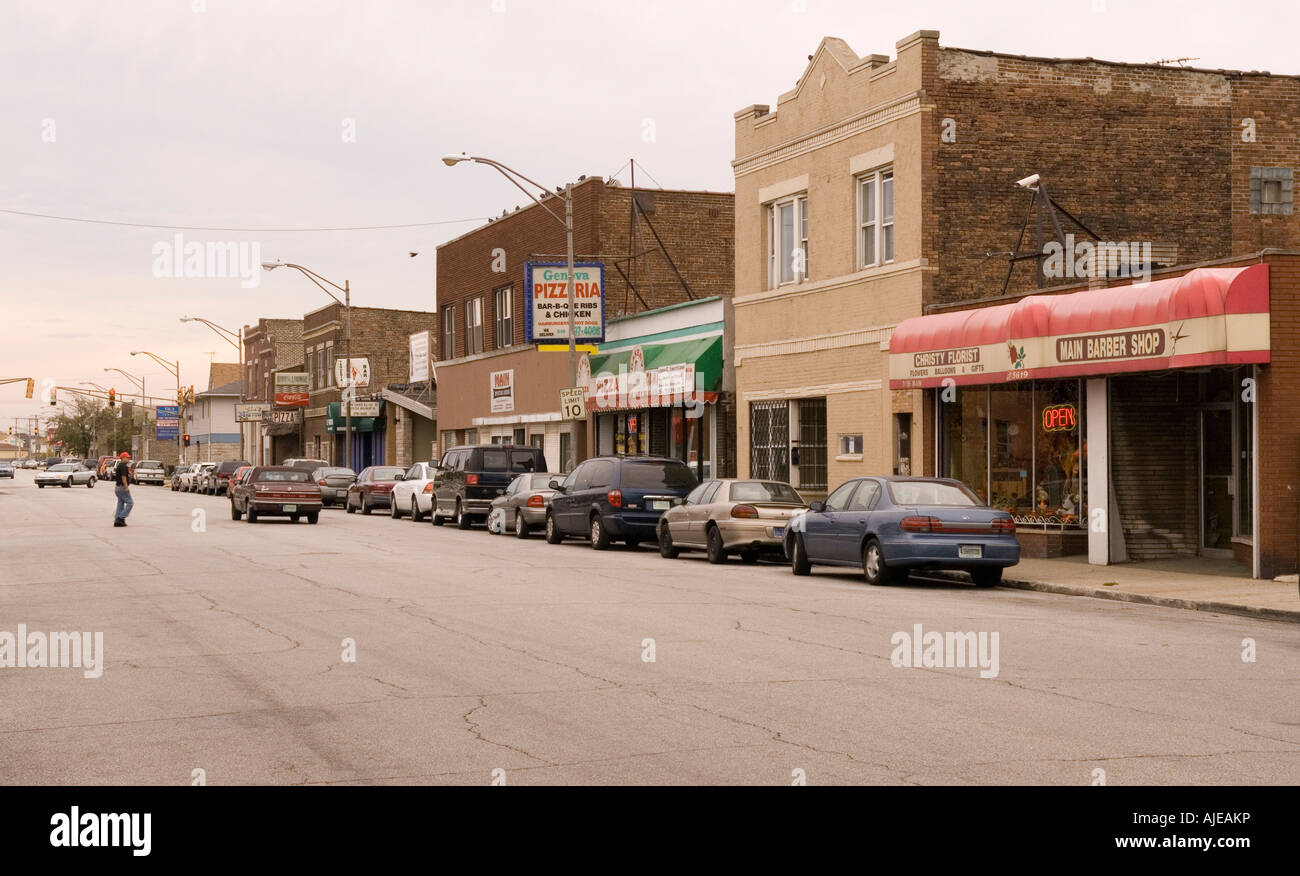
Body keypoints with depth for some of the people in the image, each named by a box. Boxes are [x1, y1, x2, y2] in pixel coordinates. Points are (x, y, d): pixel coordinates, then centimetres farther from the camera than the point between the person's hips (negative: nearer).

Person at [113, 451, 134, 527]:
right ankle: (121, 518, -12)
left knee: (120, 504, 10)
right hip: (122, 487, -10)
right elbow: (123, 477, -21)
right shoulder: (123, 466, -14)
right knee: (130, 503, -8)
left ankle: (117, 521, 8)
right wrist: (126, 487, -23)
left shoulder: (119, 465, 18)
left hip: (118, 487, 10)